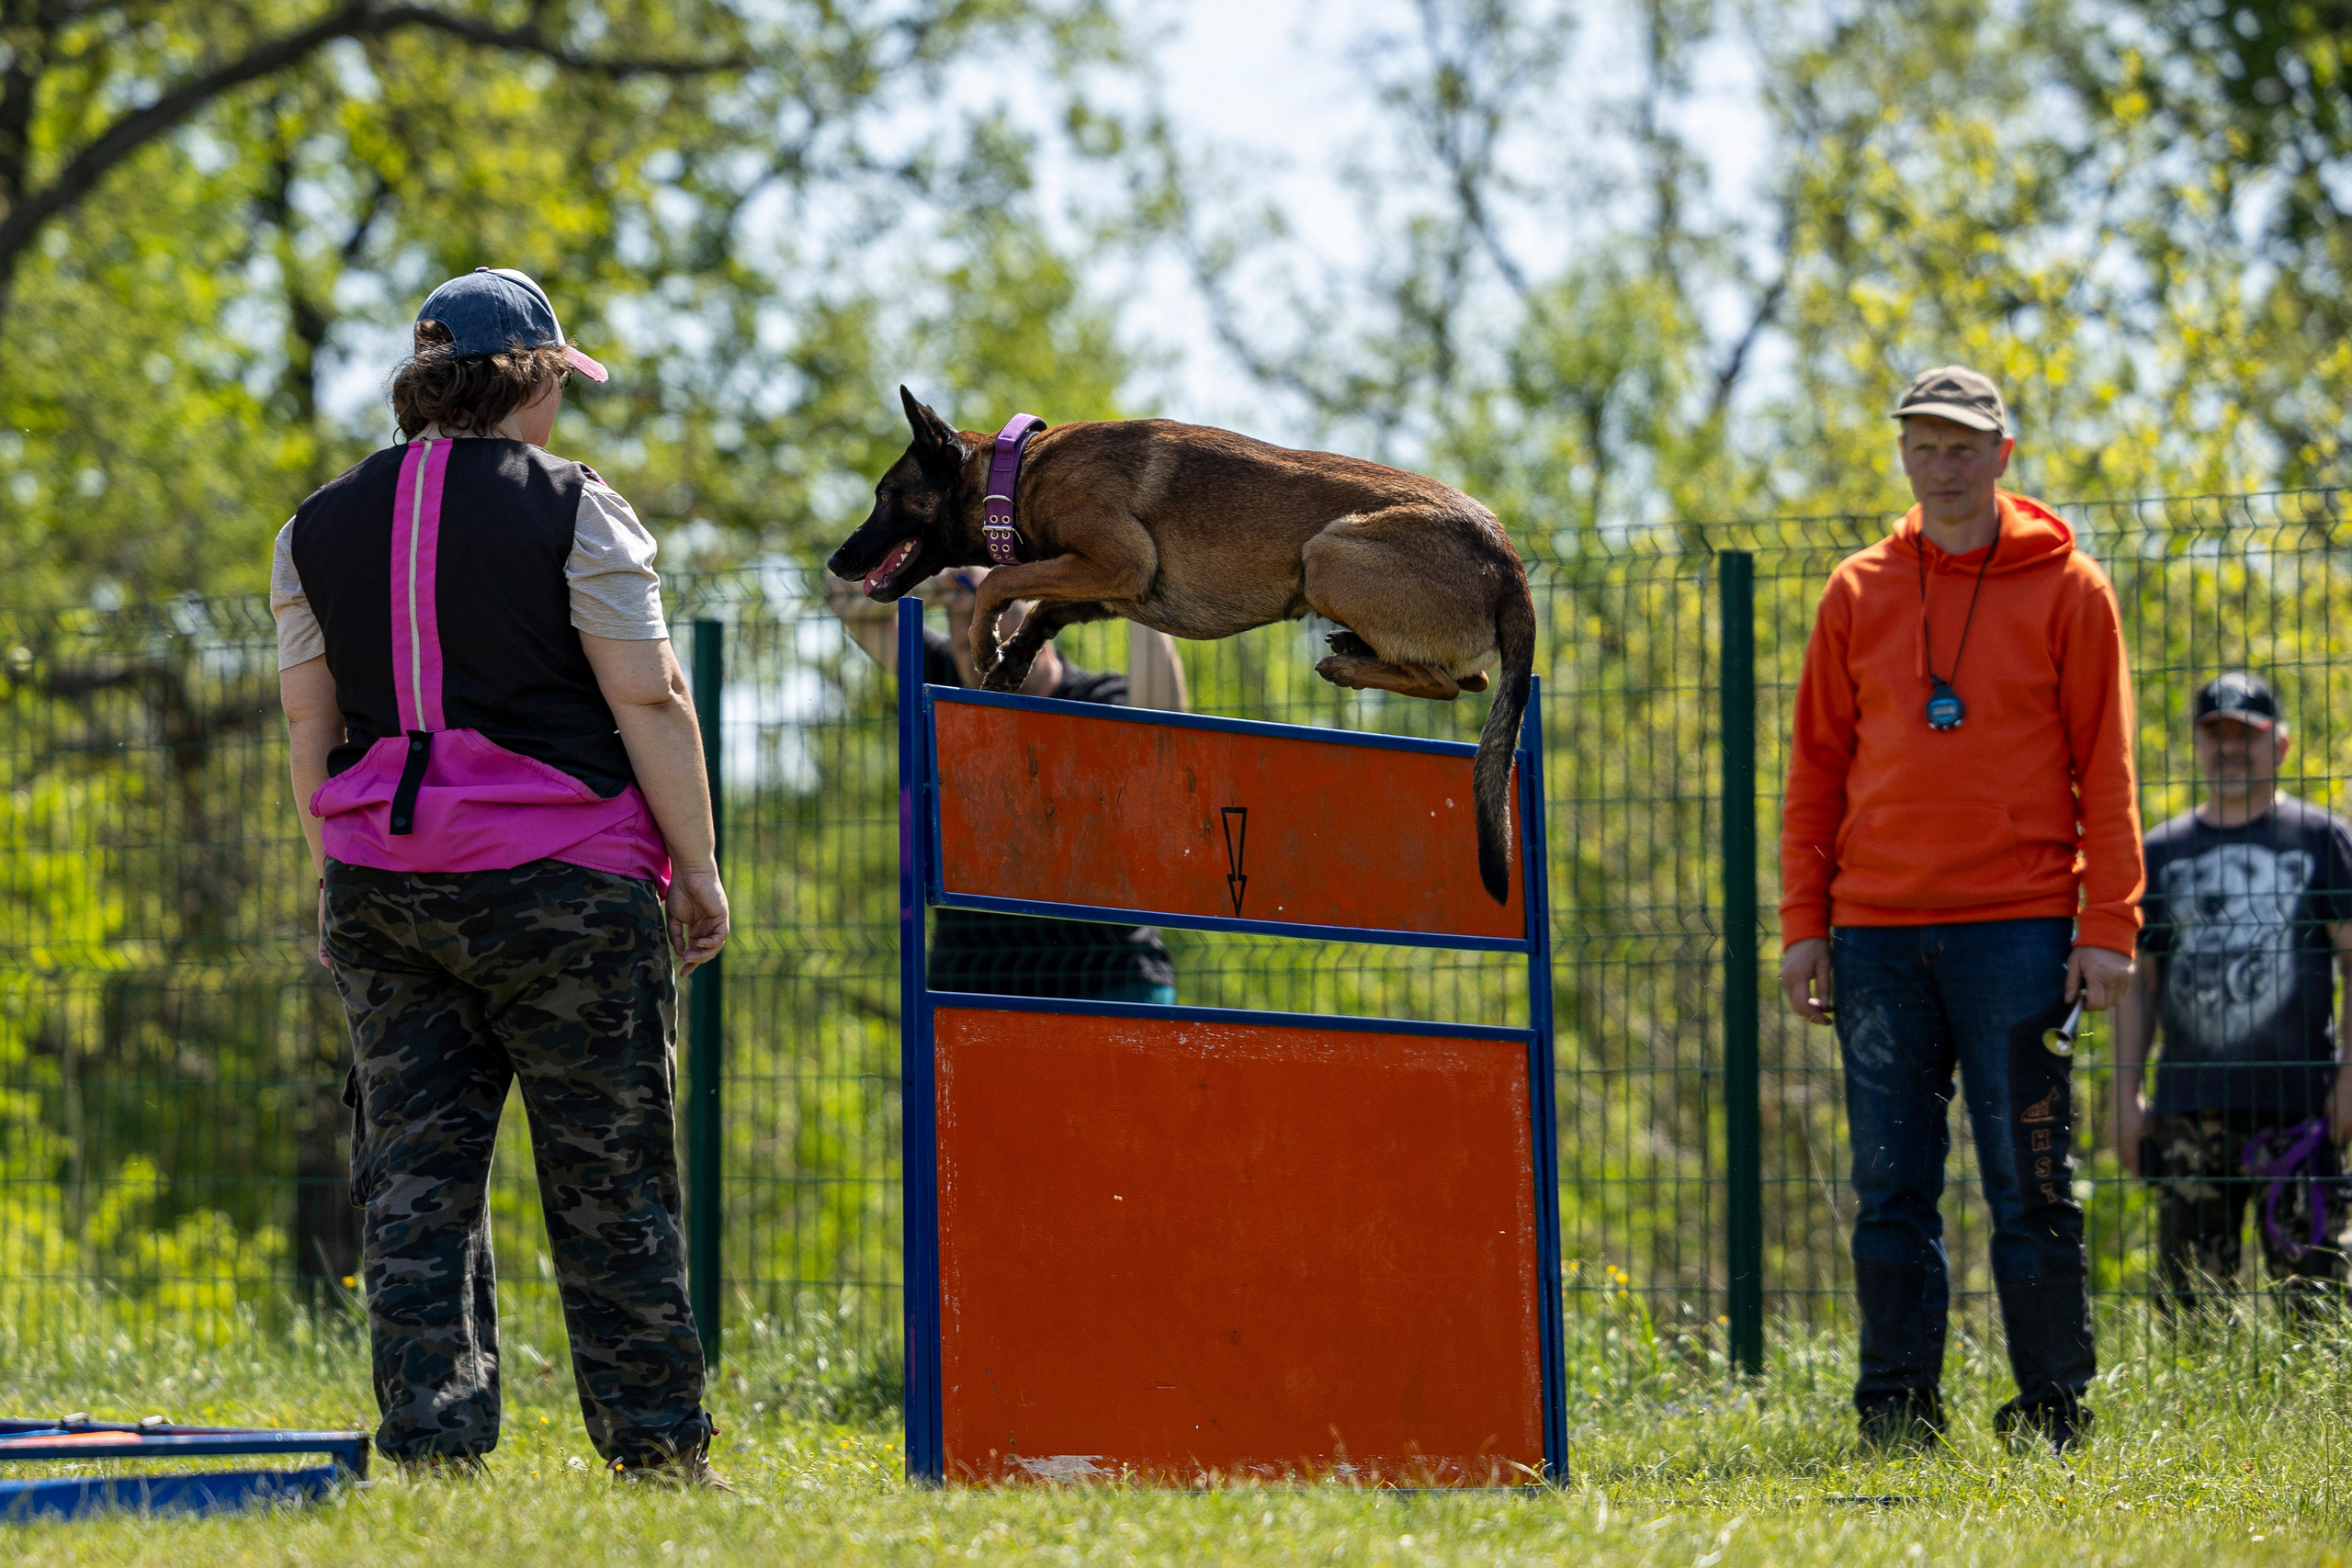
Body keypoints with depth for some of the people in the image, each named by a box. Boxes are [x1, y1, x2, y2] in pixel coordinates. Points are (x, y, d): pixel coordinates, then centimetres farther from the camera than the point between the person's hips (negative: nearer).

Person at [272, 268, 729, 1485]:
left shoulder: (321, 527, 10)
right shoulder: (571, 512, -4)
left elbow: (308, 727, 11)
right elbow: (649, 704, -7)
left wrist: (336, 885, 18)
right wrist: (697, 868, -1)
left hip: (382, 881, 4)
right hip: (566, 881, -4)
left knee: (415, 1172, 5)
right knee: (609, 1180, 2)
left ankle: (430, 1445, -2)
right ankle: (656, 1451, 5)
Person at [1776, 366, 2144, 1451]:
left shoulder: (2065, 590, 3)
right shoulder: (1857, 595, 11)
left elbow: (2104, 769, 1)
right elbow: (1816, 769, 13)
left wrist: (2108, 928, -6)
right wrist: (1803, 925, 4)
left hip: (2017, 930, -3)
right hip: (1879, 933, 3)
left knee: (2030, 1187, -3)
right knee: (1890, 1188, 3)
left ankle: (2053, 1413, 2)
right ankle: (1896, 1413, 7)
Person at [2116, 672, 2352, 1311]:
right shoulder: (2164, 851, 16)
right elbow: (2139, 979, 18)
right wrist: (2125, 1096, 10)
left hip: (2296, 1102, -3)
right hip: (2189, 1108, 3)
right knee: (2190, 1300, 0)